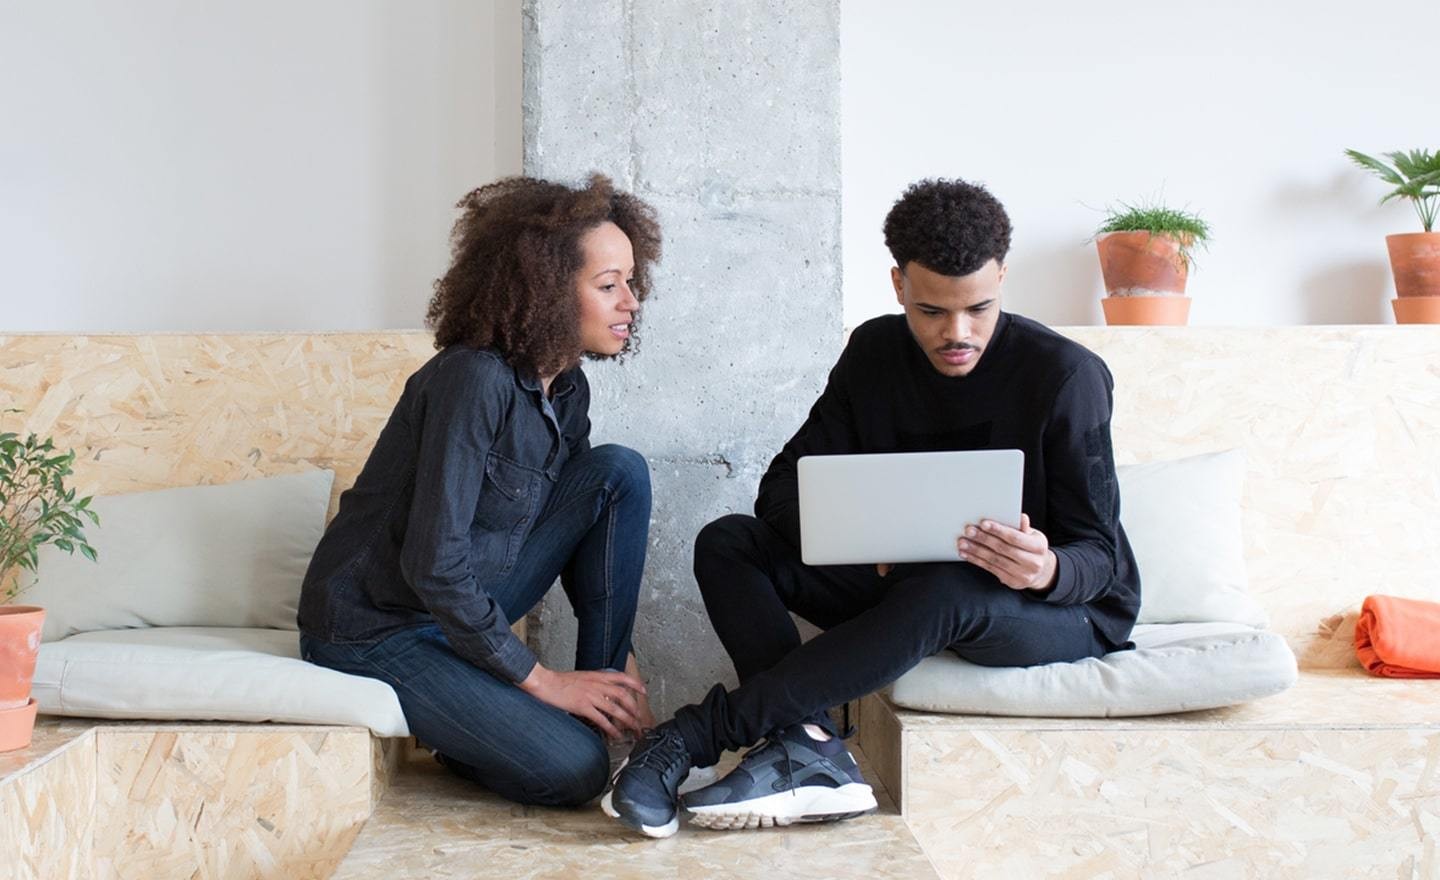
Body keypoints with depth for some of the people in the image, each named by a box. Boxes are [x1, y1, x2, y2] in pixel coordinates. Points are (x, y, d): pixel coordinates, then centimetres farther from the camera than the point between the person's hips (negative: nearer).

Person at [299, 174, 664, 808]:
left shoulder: (567, 389, 1)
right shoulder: (474, 379, -24)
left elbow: (585, 529, 9)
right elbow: (433, 565, -27)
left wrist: (620, 665, -1)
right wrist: (539, 680, -21)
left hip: (467, 605, 8)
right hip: (377, 630, -8)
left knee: (621, 473, -8)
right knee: (573, 768, -23)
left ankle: (604, 703, -2)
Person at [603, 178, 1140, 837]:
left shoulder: (1066, 375, -15)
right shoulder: (875, 352, 0)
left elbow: (1099, 555, -16)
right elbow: (785, 486, -5)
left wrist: (1048, 570, -41)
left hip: (1068, 608, -5)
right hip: (911, 582, 5)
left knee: (944, 592, -41)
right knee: (728, 544, -12)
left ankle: (694, 734, -36)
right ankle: (808, 747, -35)